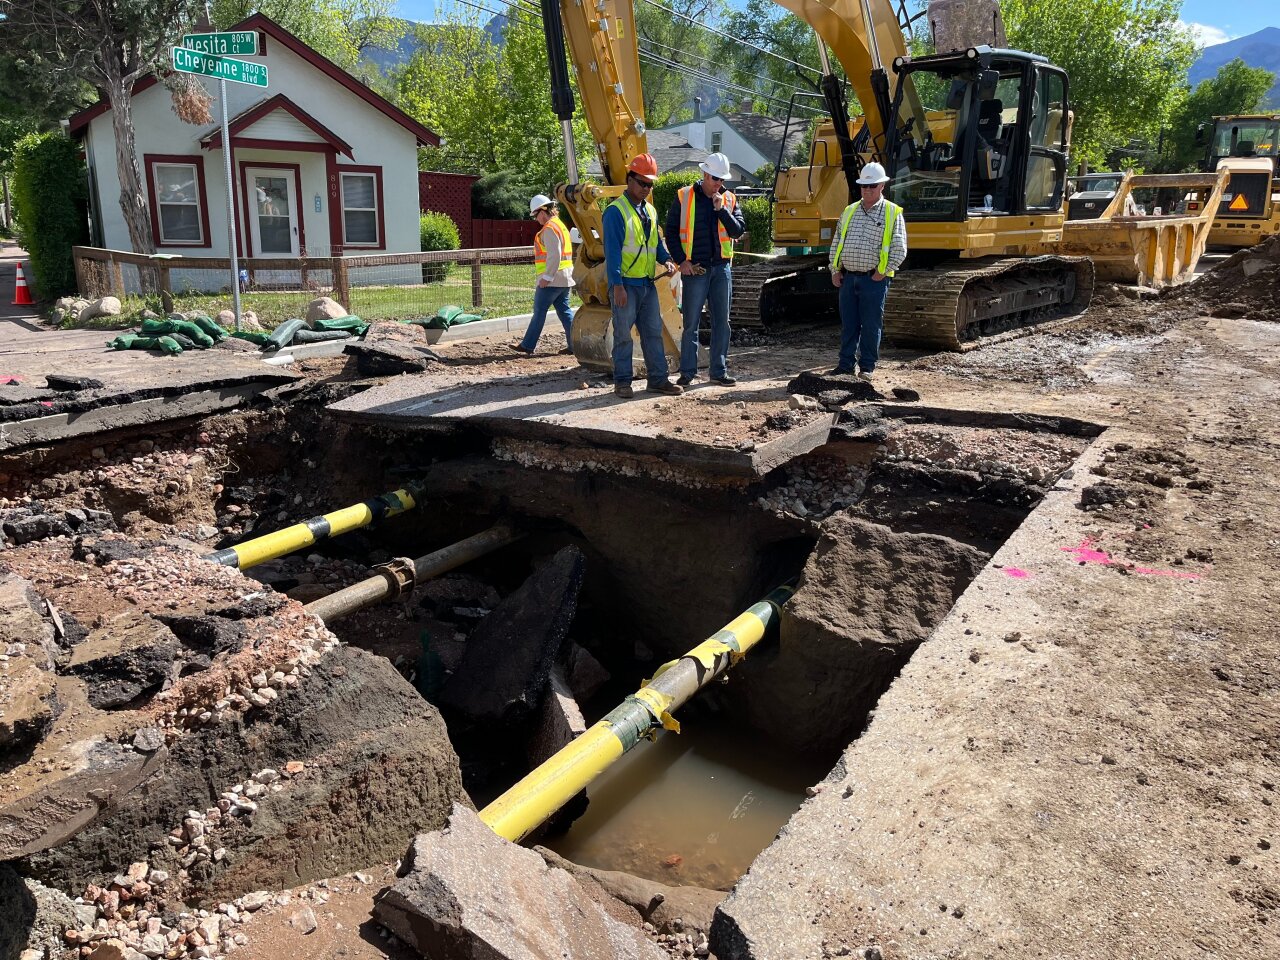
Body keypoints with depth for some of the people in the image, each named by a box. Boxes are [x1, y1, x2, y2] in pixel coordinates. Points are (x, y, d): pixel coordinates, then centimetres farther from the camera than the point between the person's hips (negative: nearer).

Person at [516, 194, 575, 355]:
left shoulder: (549, 228, -13)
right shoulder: (560, 225, 18)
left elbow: (554, 255, -22)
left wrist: (547, 277, -20)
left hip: (552, 279, -9)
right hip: (564, 278, 9)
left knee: (539, 312, -2)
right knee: (564, 311, 8)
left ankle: (528, 345, 5)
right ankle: (575, 345, 5)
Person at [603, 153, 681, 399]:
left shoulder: (650, 211, 15)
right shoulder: (616, 211, -9)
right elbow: (612, 250, -14)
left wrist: (666, 259, 0)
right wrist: (617, 284, -20)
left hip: (648, 283, 7)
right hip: (625, 284, -7)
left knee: (653, 332, 9)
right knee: (623, 334, 0)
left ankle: (658, 379, 16)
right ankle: (622, 382, 9)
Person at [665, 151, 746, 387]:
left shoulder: (730, 199, 8)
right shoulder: (684, 196, 0)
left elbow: (738, 231, -2)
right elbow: (671, 231, 0)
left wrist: (722, 209, -13)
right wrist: (681, 260, -8)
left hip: (721, 268, 3)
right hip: (694, 269, -3)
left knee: (721, 321, 6)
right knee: (691, 322, 0)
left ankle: (719, 370, 14)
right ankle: (687, 371, 8)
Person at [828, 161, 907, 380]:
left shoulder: (893, 213, 1)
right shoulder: (849, 211, 14)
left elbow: (899, 249, -4)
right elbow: (836, 243, 18)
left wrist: (883, 273, -9)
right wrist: (835, 270, 8)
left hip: (874, 279, -4)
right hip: (848, 277, 4)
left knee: (871, 325, 1)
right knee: (848, 324, 7)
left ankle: (867, 367, 11)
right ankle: (846, 364, 16)